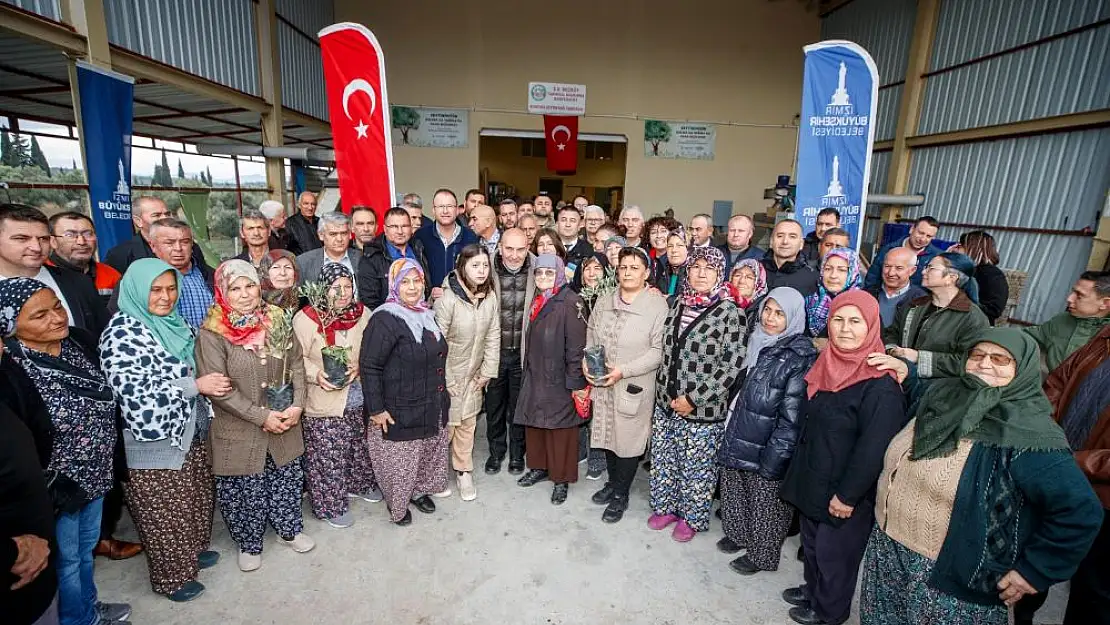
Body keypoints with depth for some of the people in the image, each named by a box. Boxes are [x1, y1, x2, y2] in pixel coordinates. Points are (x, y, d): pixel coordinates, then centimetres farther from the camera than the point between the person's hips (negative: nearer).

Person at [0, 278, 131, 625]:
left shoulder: (79, 341, -7)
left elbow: (107, 403, 5)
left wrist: (112, 460, 8)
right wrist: (47, 492, -15)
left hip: (95, 474, 6)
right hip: (56, 487, -5)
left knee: (86, 547, 27)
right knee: (65, 559, 19)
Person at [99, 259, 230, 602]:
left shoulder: (173, 323, 6)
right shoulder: (123, 332, -17)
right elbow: (133, 390, -24)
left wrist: (209, 382, 5)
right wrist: (195, 386, -22)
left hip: (191, 431, 7)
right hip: (156, 439, -7)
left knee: (196, 497, 21)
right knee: (166, 511, 10)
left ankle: (192, 551, 43)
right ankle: (171, 577, 29)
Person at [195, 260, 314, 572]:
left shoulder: (277, 321, -1)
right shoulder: (212, 334, -13)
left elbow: (296, 363, 2)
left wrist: (297, 405, -10)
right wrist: (261, 416, -19)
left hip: (284, 423, 4)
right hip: (239, 431, -3)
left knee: (287, 479, 18)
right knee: (246, 489, 13)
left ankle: (289, 530, 42)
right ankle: (249, 544, 38)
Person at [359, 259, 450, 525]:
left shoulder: (426, 315, 6)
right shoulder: (384, 320, -19)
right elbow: (368, 367, -21)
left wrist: (442, 394, 20)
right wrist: (376, 409, -20)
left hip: (432, 408, 8)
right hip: (400, 411, -7)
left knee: (428, 452, 22)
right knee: (400, 460, 10)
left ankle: (419, 490, 46)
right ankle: (397, 504, 35)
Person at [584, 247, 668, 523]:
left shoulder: (658, 305, -14)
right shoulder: (604, 300, 3)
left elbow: (659, 350, -15)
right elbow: (591, 332, 14)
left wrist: (624, 370, -20)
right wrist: (587, 360, -3)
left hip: (634, 385, -4)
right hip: (603, 383, 5)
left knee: (628, 438, 9)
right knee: (607, 433, 18)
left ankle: (621, 494, 31)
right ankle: (612, 482, 43)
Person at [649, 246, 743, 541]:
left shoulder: (729, 312, -14)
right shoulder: (678, 304, 3)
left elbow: (730, 367, -15)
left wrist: (693, 399, -15)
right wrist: (663, 392, 8)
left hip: (702, 409, -5)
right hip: (666, 402, 5)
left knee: (697, 468, 13)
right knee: (663, 460, 18)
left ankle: (692, 517, 37)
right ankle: (666, 507, 42)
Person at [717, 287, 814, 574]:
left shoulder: (800, 356, -17)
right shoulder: (758, 342, 5)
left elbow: (792, 415, -19)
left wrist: (773, 459, -18)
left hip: (766, 447, -7)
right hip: (739, 437, 7)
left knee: (764, 499, 11)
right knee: (736, 489, 20)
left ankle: (761, 554, 32)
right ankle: (739, 534, 43)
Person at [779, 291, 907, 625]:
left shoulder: (880, 385, -23)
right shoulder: (828, 365, 2)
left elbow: (873, 448, -22)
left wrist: (848, 495, -16)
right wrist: (800, 471, 15)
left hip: (845, 493, -7)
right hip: (812, 480, 7)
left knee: (834, 551, 13)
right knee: (811, 542, 22)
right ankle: (812, 589, 46)